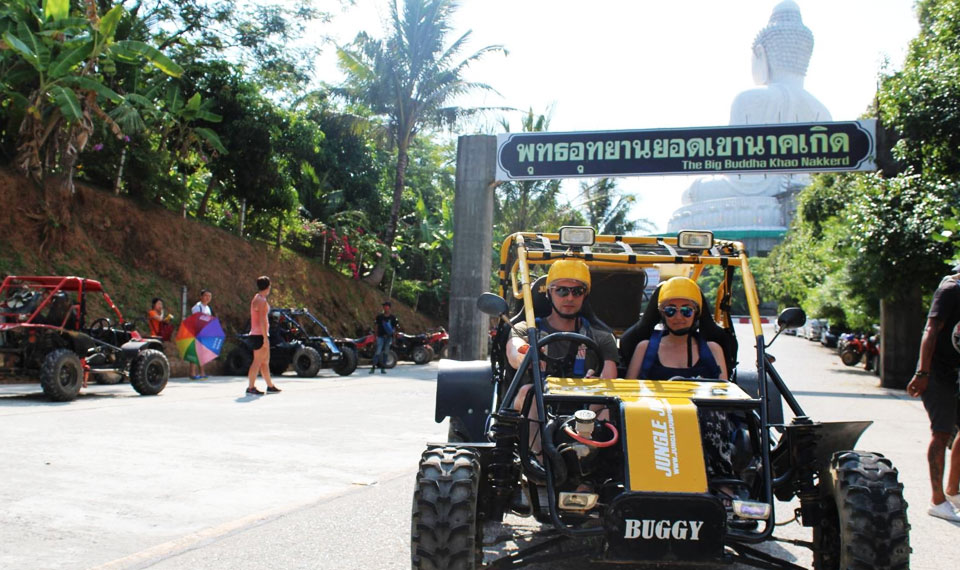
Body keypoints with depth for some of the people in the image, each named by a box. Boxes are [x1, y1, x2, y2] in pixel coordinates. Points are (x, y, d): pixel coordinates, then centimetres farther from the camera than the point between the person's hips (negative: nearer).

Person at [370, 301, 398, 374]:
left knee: (386, 353, 6)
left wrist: (393, 331, -7)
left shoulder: (393, 317, 6)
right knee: (377, 352, -10)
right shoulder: (379, 317, 3)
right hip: (381, 336, -2)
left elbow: (395, 327, 12)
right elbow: (376, 326, 5)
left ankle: (383, 368, 12)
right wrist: (375, 336, 0)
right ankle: (373, 367, -8)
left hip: (389, 337, 2)